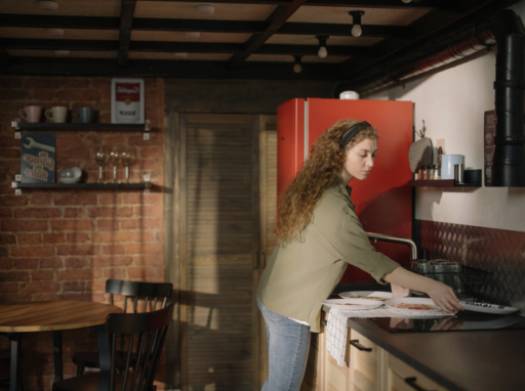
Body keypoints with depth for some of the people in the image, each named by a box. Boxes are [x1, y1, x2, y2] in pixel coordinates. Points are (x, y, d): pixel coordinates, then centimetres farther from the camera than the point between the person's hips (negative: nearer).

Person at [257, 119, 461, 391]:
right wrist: (430, 287, -29)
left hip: (276, 297, 9)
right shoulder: (331, 203, -24)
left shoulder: (317, 189, 6)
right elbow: (367, 257, -27)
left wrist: (392, 277, 4)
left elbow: (352, 249, 12)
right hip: (290, 307, -9)